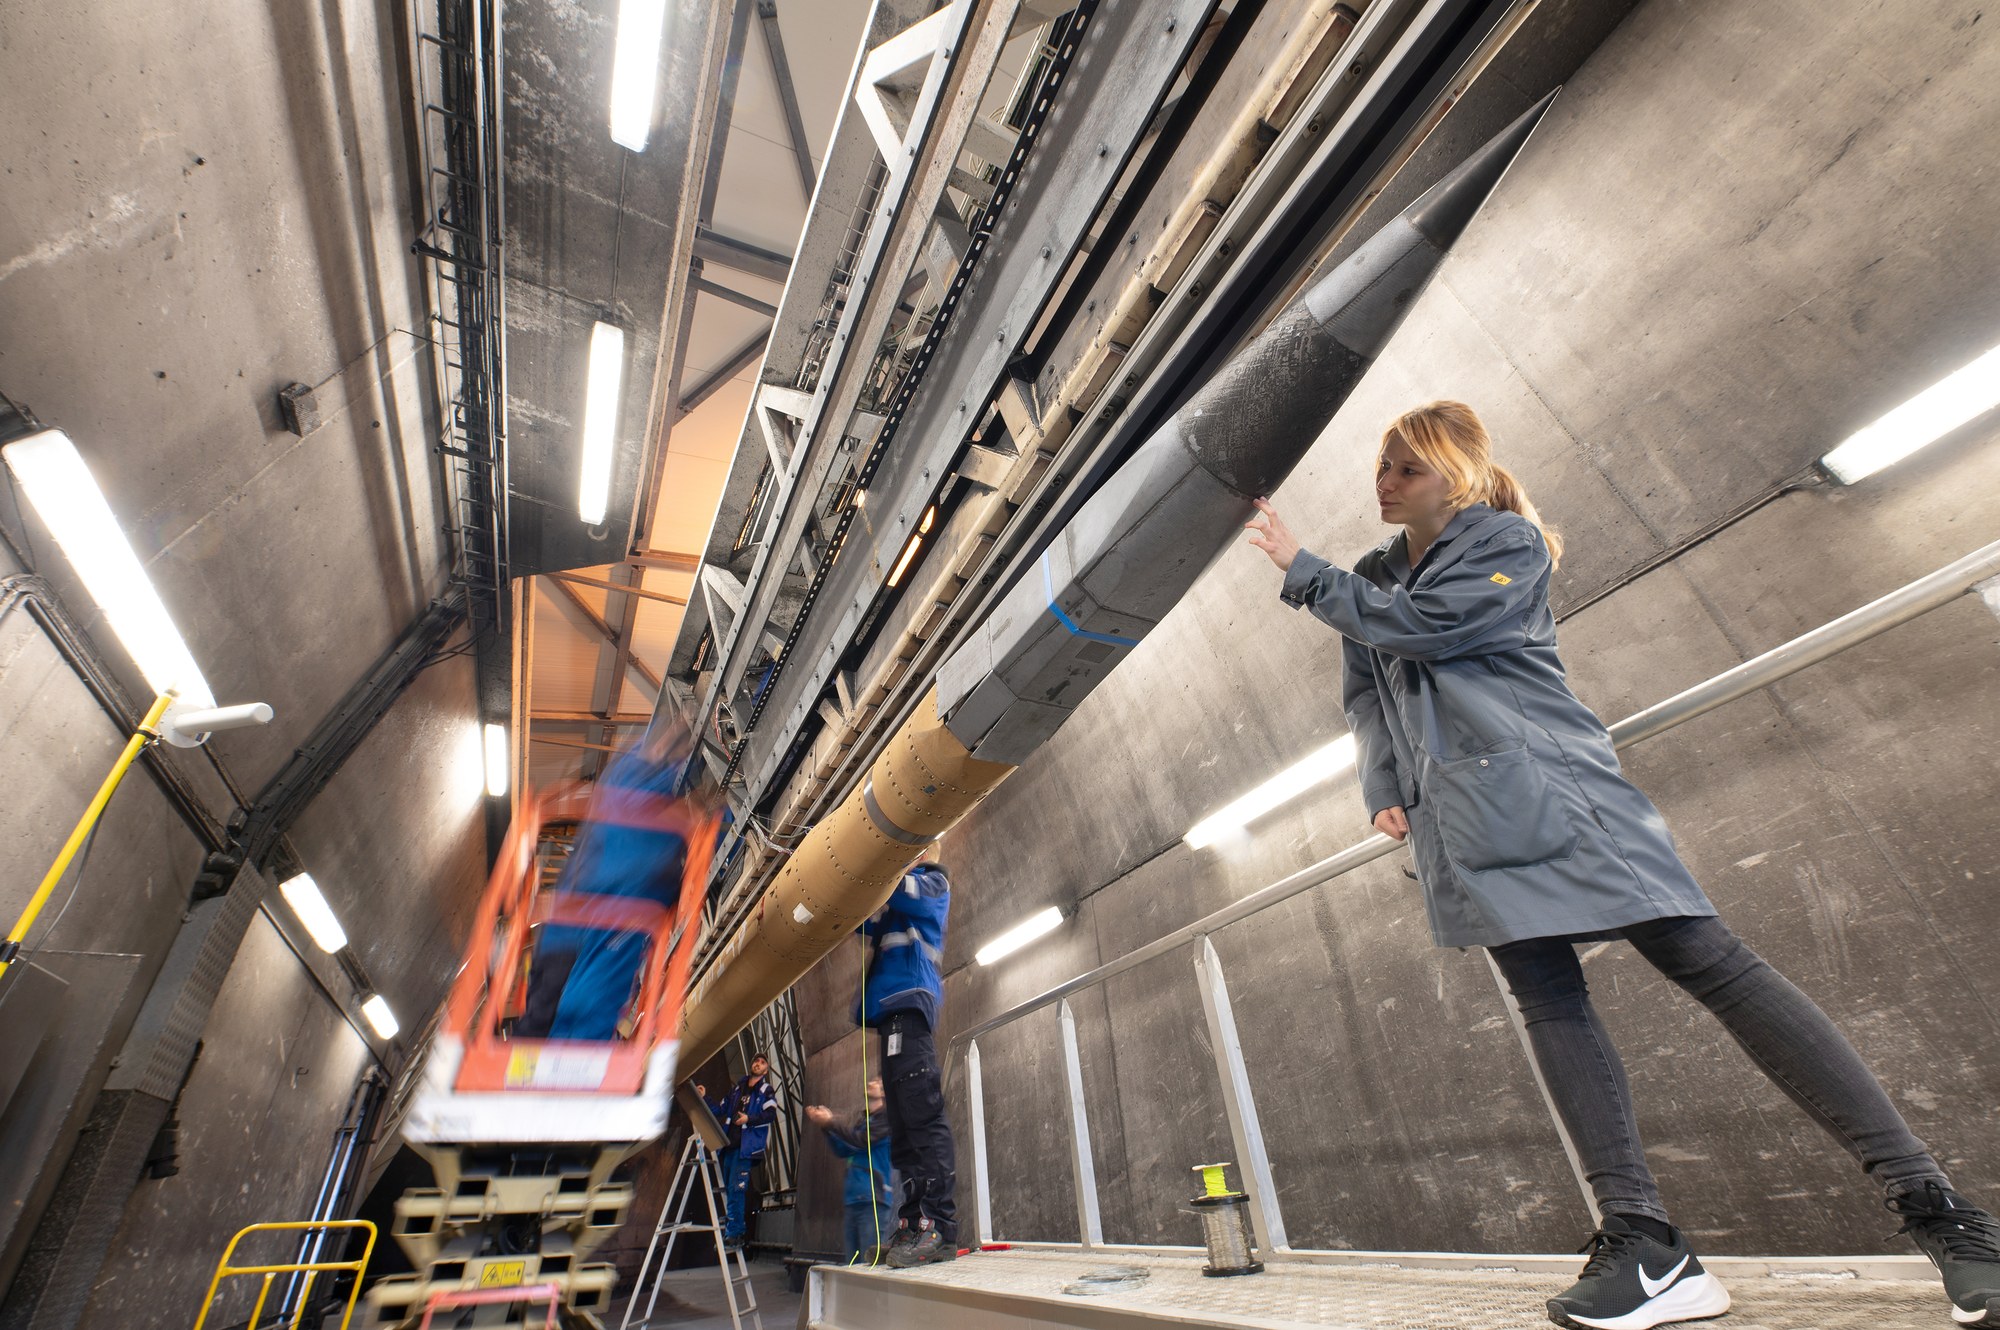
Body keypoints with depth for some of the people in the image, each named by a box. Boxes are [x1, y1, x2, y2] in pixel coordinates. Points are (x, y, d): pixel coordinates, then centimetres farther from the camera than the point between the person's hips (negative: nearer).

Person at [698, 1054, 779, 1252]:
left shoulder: (767, 1090, 3)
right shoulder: (737, 1088, 20)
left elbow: (771, 1114, -10)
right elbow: (720, 1109, 22)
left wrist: (749, 1119, -20)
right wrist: (704, 1098, 11)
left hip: (747, 1146, -6)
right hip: (729, 1144, 6)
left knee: (736, 1189, -11)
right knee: (727, 1188, 8)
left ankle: (734, 1234, -5)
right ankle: (731, 1231, 20)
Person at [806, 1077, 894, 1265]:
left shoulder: (886, 1117, -3)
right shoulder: (858, 1119, 19)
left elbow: (862, 1140, -12)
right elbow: (842, 1150, 11)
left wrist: (830, 1122, -8)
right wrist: (826, 1124, -2)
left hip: (874, 1200, -7)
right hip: (852, 1200, 7)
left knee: (870, 1264, -9)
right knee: (852, 1265, 9)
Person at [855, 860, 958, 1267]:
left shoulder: (932, 882, 5)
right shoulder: (893, 901, 29)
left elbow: (904, 891, -15)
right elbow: (867, 925, 18)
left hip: (908, 1003, -9)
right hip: (893, 1008, 9)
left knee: (922, 1115, -13)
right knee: (902, 1125, 6)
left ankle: (939, 1228, -13)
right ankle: (914, 1224, 8)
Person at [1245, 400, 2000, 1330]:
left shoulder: (1507, 544, 2)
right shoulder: (1372, 577, 20)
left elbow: (1413, 624, -14)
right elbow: (1364, 696, 19)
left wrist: (1301, 571, -6)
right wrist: (1383, 789, 5)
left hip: (1543, 785, -4)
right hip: (1459, 818, 5)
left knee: (1703, 958, -6)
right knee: (1545, 997, -3)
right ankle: (1641, 1239, 0)